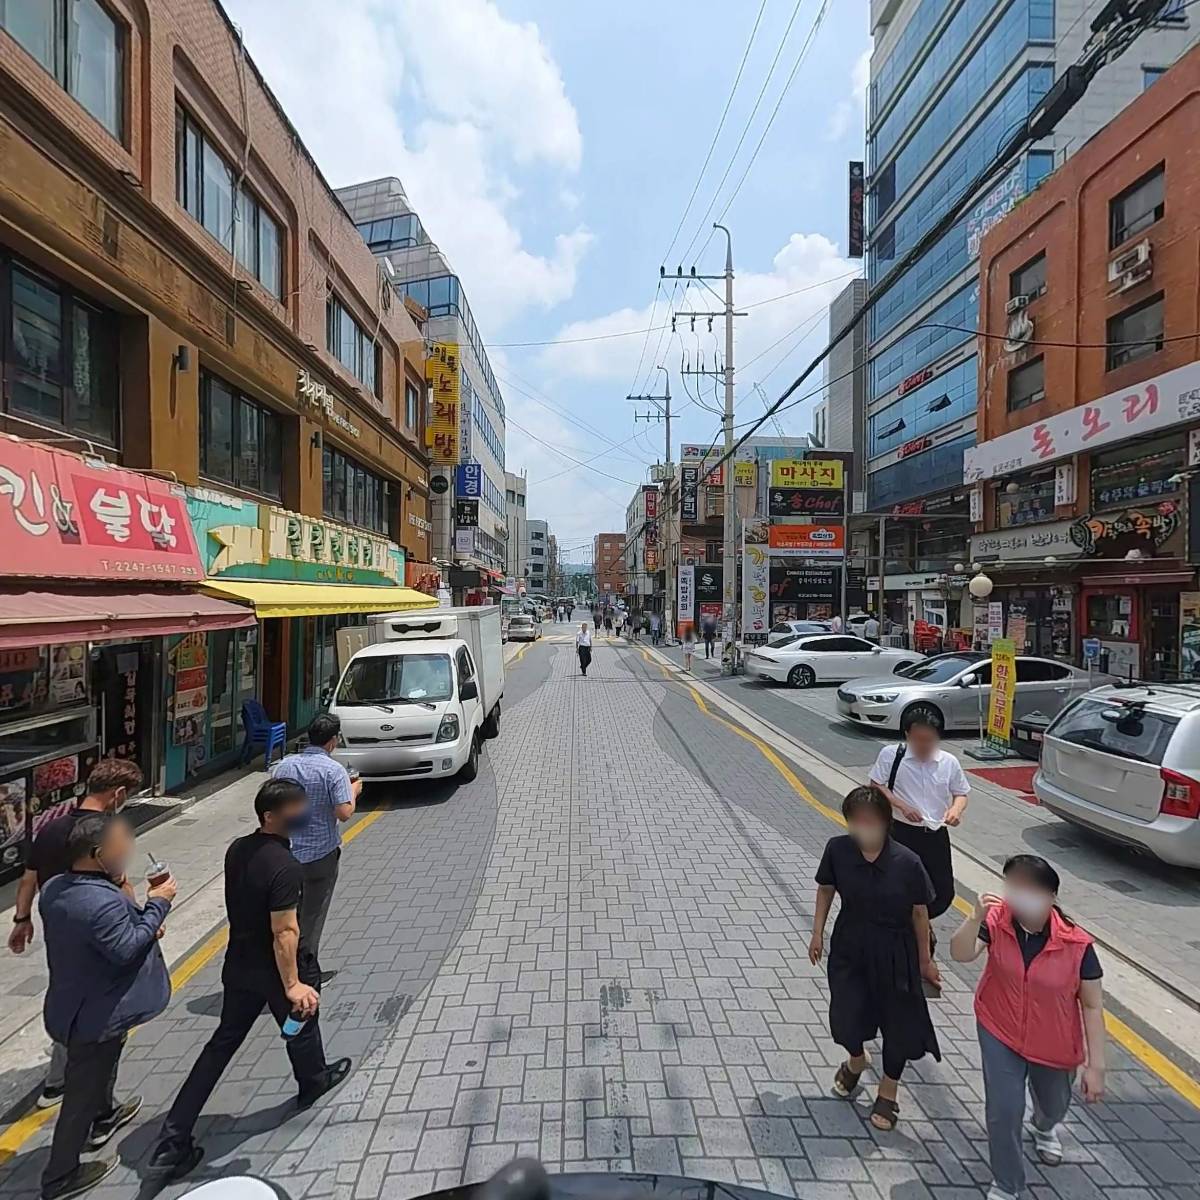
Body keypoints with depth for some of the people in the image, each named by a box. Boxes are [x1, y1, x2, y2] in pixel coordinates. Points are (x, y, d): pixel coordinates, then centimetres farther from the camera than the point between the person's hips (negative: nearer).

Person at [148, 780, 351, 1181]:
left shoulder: (237, 850, -6)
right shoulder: (285, 866, -31)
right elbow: (284, 932, -29)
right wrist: (292, 984, -22)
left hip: (238, 965, 6)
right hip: (275, 970, -6)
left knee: (222, 1043, 18)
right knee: (301, 1023, 22)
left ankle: (173, 1140, 18)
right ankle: (313, 1081, 49)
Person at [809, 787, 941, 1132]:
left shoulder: (907, 862, -22)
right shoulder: (837, 850, -17)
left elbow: (919, 913, -8)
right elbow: (825, 889, 1)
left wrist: (925, 961, 2)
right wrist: (817, 933, 3)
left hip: (894, 952, -1)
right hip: (850, 946, 2)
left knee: (897, 1021, 13)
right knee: (845, 1017, 7)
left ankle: (888, 1093, 41)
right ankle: (856, 1060, 46)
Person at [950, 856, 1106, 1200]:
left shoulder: (1077, 944, -24)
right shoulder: (997, 921, -22)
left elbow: (1092, 1006, -13)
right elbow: (960, 954, -32)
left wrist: (1096, 1066, -9)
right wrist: (977, 916, -48)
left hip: (1054, 1043, 1)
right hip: (1000, 1033, -1)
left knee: (1053, 1105, 27)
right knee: (1003, 1110, -3)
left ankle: (1044, 1128, 66)